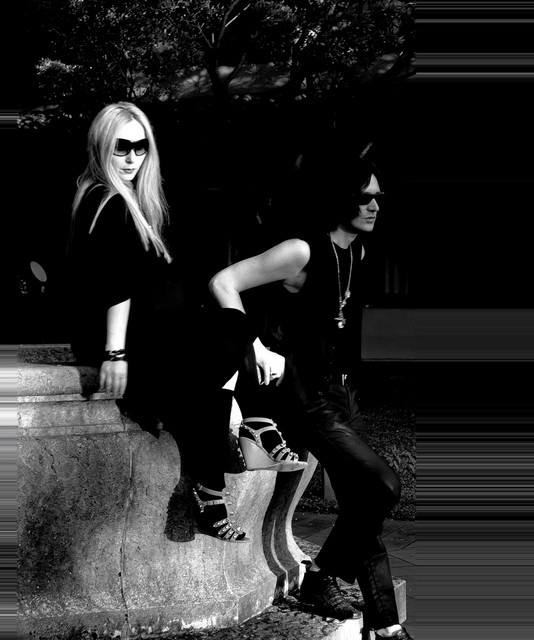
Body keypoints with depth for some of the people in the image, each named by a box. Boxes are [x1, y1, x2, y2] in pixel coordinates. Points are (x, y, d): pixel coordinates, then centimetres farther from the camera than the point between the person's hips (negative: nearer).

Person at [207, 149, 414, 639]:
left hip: (337, 387, 8)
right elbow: (222, 282, -18)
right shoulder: (302, 252, -16)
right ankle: (321, 577, 8)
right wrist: (258, 349, -21)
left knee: (362, 503, 7)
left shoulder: (356, 252, 9)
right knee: (383, 485, -13)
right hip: (299, 391, -8)